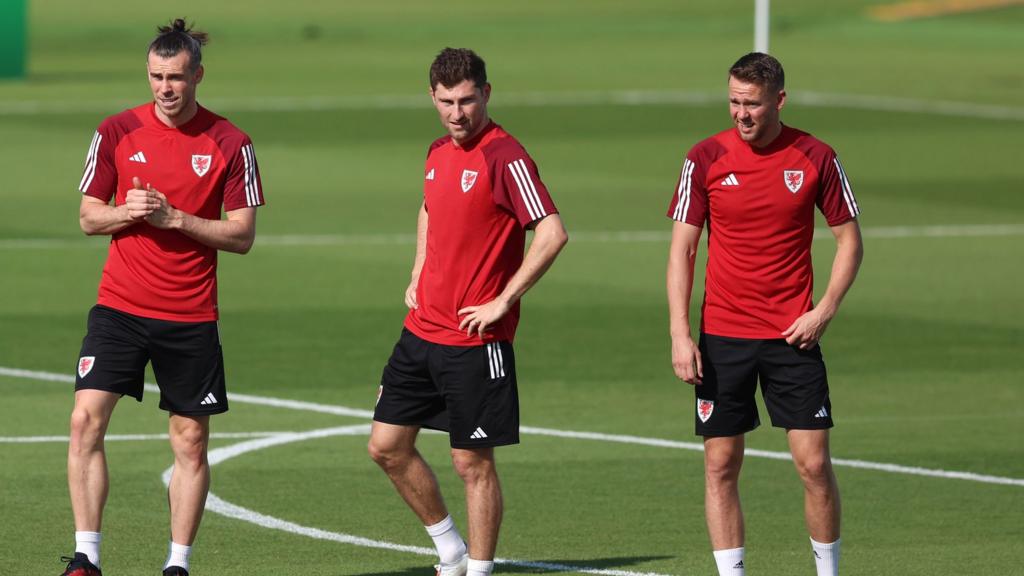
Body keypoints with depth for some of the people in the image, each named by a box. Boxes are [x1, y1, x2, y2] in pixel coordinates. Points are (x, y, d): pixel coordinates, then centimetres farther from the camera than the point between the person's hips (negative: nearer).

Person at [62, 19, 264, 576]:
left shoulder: (229, 144, -3)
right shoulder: (116, 132, 1)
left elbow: (242, 235, -3)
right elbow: (88, 217, 8)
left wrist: (173, 218, -16)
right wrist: (126, 212, -14)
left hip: (191, 316, 0)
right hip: (120, 306, 0)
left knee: (190, 442, 3)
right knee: (86, 418, -14)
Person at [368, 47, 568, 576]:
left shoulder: (504, 157, -15)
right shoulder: (438, 153, 10)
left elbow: (552, 233, -23)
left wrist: (503, 301, -20)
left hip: (475, 339, -8)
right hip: (422, 330, 8)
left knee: (472, 463, -2)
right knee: (387, 446, 10)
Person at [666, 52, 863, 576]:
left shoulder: (815, 158, -2)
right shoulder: (706, 158, -2)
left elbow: (849, 240, 7)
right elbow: (681, 248, 0)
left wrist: (825, 310, -6)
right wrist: (680, 334, -7)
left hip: (792, 335, -1)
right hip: (722, 336, 1)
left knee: (814, 463, -4)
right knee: (721, 465, 1)